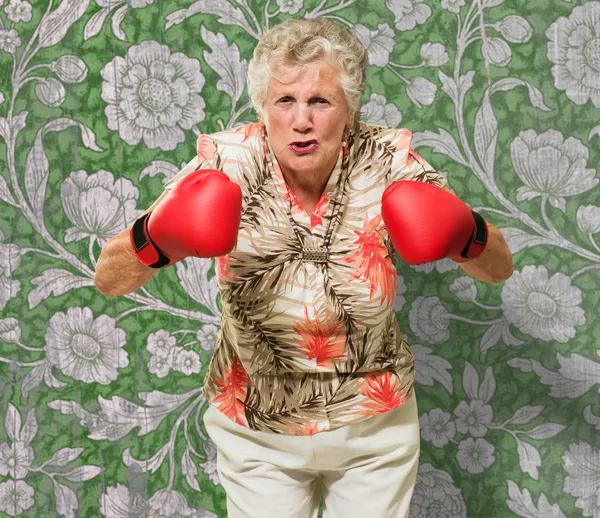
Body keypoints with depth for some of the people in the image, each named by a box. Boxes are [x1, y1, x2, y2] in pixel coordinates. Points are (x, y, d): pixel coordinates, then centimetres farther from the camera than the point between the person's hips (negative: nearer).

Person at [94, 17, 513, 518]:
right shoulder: (226, 165, -19)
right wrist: (155, 240, -42)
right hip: (256, 433, 0)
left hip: (375, 427, 1)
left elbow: (500, 268, -11)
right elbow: (108, 280, -20)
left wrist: (467, 236, -34)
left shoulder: (387, 162, -17)